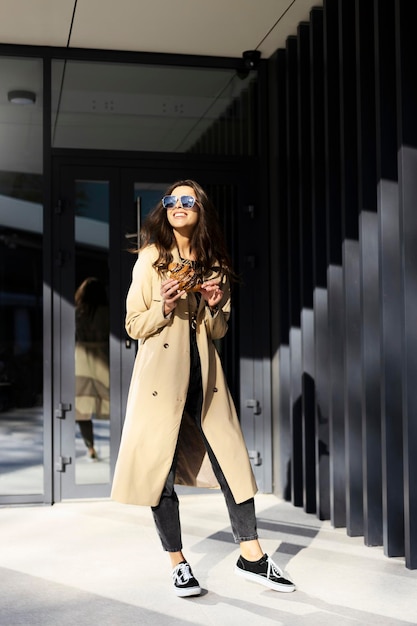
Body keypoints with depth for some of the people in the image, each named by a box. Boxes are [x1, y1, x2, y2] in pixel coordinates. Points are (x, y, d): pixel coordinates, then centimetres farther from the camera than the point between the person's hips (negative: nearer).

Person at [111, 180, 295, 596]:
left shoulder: (215, 265, 11)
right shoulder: (151, 258, 0)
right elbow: (134, 326, 0)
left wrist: (215, 307, -4)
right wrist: (165, 307, -18)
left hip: (204, 375, 4)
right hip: (162, 374, -4)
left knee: (232, 459, 1)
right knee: (161, 467, -1)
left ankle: (251, 557, 11)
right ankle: (178, 564, 13)